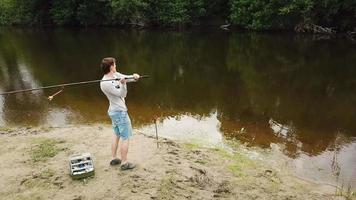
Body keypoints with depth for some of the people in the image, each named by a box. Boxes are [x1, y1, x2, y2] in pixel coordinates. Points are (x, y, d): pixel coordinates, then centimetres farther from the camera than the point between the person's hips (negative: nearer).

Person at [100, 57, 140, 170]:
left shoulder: (115, 75, 2)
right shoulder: (105, 83, -22)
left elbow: (127, 78, 1)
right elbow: (122, 94, -21)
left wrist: (134, 77, -21)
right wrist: (122, 84, -39)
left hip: (114, 111, 10)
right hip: (120, 112, -10)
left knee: (117, 135, 20)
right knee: (125, 137, 0)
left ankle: (114, 159, 31)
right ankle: (124, 163, 9)